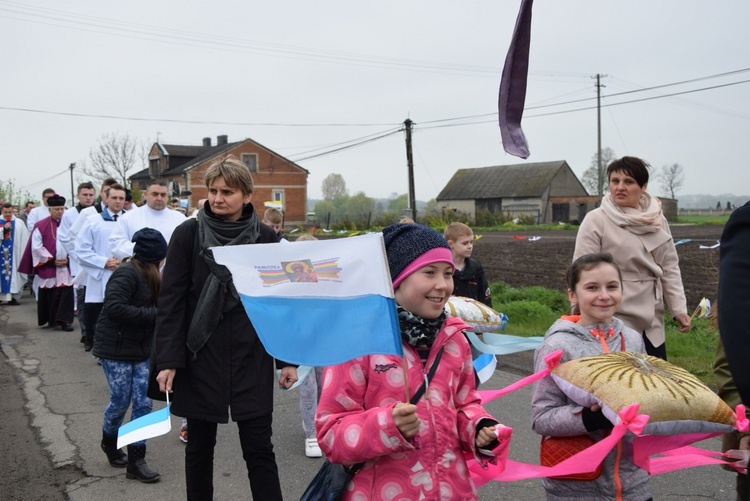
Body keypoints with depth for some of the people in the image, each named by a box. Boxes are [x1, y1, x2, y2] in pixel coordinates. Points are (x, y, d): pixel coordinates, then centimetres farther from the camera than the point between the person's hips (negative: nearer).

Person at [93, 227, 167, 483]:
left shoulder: (147, 275, 10)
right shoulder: (127, 274, -18)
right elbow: (114, 308, -30)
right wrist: (154, 314, -26)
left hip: (141, 348, 8)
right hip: (116, 349, -8)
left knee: (143, 403, 3)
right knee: (120, 402, 5)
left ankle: (136, 460, 9)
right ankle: (109, 441, 34)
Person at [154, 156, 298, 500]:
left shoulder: (265, 238, 1)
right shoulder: (188, 234, -3)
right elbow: (170, 301, -4)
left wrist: (288, 358, 3)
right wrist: (168, 360, -10)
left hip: (252, 359, 0)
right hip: (201, 357, 0)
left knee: (259, 450, 2)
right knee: (199, 447, 12)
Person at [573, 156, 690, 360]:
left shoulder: (657, 221, 6)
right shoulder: (596, 220, -9)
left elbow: (670, 267, 10)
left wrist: (679, 308, 3)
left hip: (652, 321, 6)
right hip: (614, 322, -6)